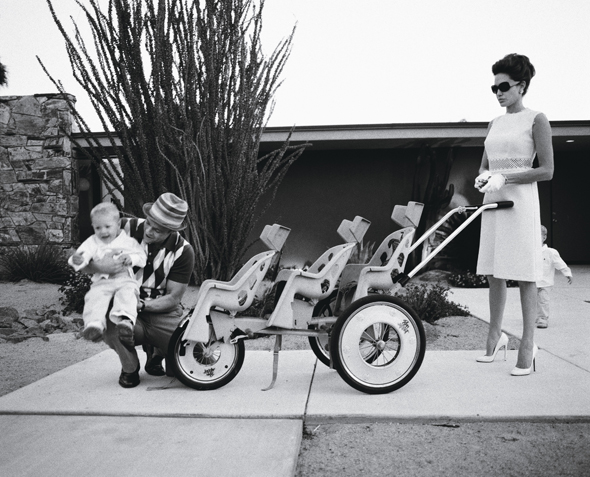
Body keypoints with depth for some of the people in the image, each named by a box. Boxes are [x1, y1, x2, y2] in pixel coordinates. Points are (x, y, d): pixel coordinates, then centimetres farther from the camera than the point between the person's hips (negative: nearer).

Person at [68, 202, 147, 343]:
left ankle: (126, 319, -56)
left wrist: (131, 258, -10)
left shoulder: (128, 241, 16)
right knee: (94, 296, -30)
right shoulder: (93, 242, 17)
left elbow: (142, 257, 12)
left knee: (127, 294, -34)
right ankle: (95, 323, -45)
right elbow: (84, 254, 2)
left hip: (125, 279, -1)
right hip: (102, 281, 1)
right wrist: (77, 260, -23)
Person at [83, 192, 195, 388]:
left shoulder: (183, 251, -12)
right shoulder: (128, 228, -12)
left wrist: (142, 305, -28)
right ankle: (130, 368, 0)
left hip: (162, 312, 1)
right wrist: (98, 265, -31)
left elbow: (173, 298, -11)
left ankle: (156, 354, 16)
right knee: (111, 329, -37)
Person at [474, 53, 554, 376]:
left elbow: (546, 170, -8)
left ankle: (528, 344, 4)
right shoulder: (494, 124, 15)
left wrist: (504, 178, -17)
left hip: (521, 201, -6)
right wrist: (483, 176, -5)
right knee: (493, 273, 9)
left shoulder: (536, 120, -1)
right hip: (493, 202, 6)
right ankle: (495, 336, 22)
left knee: (524, 275, -3)